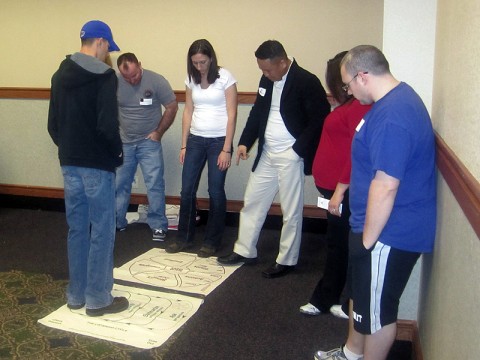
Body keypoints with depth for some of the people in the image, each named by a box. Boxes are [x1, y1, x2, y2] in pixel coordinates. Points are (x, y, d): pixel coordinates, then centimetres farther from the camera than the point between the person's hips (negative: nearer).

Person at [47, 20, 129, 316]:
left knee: (77, 229, 15)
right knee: (102, 231, 2)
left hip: (69, 165, 8)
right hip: (97, 165, -7)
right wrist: (118, 152, -7)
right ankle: (98, 299, 11)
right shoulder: (104, 75, -13)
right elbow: (107, 125, -22)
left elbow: (53, 124, 12)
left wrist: (67, 149, 16)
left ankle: (76, 295, 25)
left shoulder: (60, 75, 11)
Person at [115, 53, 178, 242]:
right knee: (119, 184, 10)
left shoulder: (156, 81, -13)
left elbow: (172, 107, -5)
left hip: (149, 142, -2)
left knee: (155, 185, -3)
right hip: (123, 142, 2)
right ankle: (116, 222, 26)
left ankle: (158, 225, 9)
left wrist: (159, 132, -6)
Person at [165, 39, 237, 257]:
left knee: (215, 192, 2)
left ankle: (212, 242, 16)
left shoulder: (225, 77, -7)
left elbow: (231, 115, -9)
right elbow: (188, 113, 10)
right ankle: (184, 237, 22)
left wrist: (226, 149, -13)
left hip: (218, 140, -4)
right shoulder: (191, 80, 7)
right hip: (195, 140, 5)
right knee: (187, 190, 6)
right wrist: (183, 145, 7)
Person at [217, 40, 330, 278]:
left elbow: (320, 119, -15)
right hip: (266, 154, 7)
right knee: (252, 203, 13)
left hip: (290, 157, -7)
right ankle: (244, 251, 27)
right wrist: (245, 142, 5)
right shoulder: (267, 80, 8)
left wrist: (298, 150, -16)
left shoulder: (306, 82, -13)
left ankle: (286, 260, 19)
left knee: (291, 211, 4)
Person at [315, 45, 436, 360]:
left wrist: (368, 240, -19)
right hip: (378, 227, 11)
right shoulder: (399, 97, 7)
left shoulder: (391, 116, -27)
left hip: (389, 233, -11)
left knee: (377, 309, 9)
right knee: (360, 293, 26)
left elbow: (386, 185, -29)